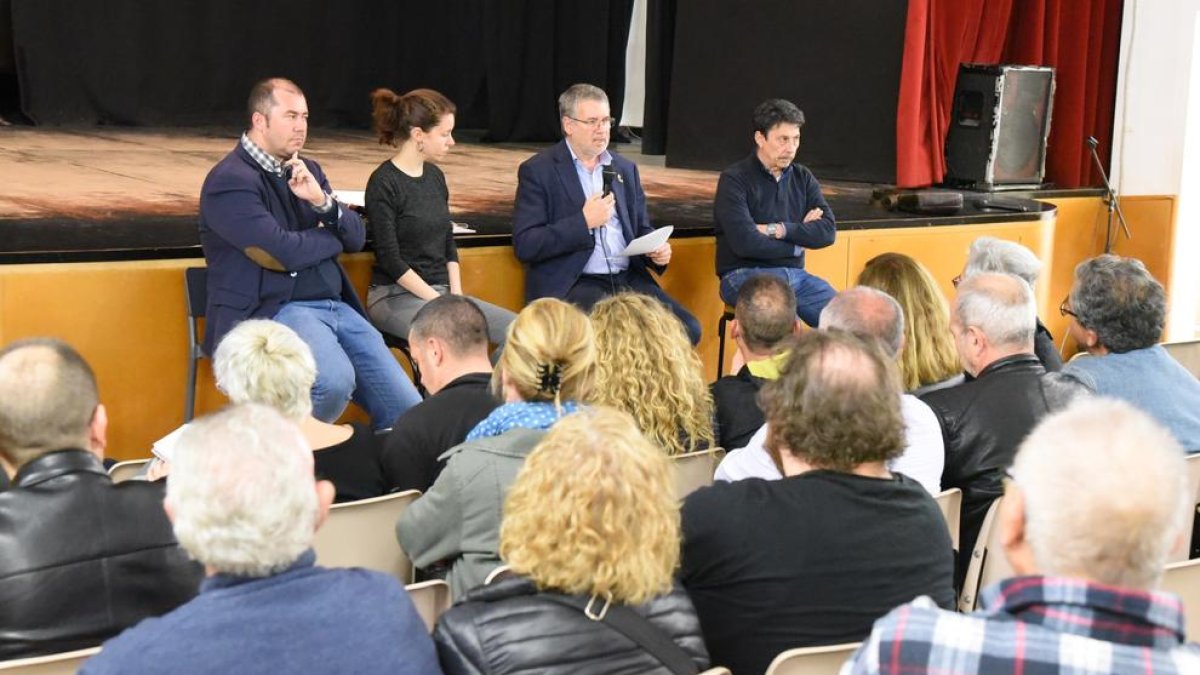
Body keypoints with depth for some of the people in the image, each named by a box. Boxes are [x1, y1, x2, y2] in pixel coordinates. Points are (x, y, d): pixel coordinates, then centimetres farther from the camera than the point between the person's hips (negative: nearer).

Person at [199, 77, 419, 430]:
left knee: (408, 409, -8)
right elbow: (285, 252, -17)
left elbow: (356, 237, 12)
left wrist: (322, 201, -8)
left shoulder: (308, 171, 17)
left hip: (335, 306, 7)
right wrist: (334, 235, 3)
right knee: (336, 382, -35)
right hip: (270, 312, -7)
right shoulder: (229, 181, -7)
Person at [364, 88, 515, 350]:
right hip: (395, 296, -7)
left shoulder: (435, 176, 11)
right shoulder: (383, 184, -11)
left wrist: (456, 296, 0)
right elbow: (390, 259, -14)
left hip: (440, 292, 7)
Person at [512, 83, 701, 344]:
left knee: (687, 330, -18)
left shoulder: (625, 169, 18)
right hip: (571, 284, -5)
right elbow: (524, 245, -7)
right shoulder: (537, 171, 1)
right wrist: (584, 222, -13)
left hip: (629, 278, 6)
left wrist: (657, 250, 2)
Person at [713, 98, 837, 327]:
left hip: (795, 274, 6)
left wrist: (780, 230, -10)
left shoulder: (803, 177, 14)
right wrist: (800, 236, -1)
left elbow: (828, 231, 4)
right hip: (745, 275, -6)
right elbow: (745, 243, -15)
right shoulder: (734, 180, -4)